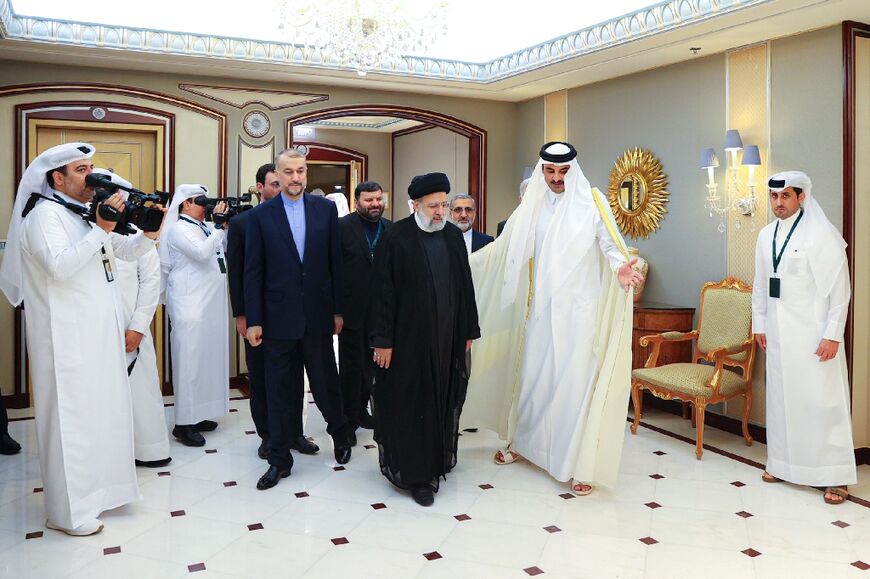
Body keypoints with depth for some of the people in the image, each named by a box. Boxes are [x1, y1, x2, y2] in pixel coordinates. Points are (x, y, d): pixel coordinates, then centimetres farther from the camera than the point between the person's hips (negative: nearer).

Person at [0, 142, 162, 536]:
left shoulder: (90, 211, 13)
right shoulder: (45, 213, -11)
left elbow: (126, 251, 18)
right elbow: (59, 266, -25)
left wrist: (149, 234, -1)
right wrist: (100, 230, -25)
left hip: (100, 334, 9)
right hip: (68, 339, -8)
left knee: (104, 411, 16)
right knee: (72, 418, -1)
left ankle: (99, 488, 32)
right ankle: (69, 511, 10)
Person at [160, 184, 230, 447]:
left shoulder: (206, 227, 13)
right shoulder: (179, 229, -9)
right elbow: (203, 252, -23)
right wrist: (219, 225, -17)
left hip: (212, 303, 8)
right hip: (190, 305, -8)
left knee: (208, 357, 12)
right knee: (190, 360, -5)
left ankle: (199, 414, 22)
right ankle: (184, 424, 2)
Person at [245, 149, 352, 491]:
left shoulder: (326, 209, 2)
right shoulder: (261, 215, -1)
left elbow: (335, 262, 4)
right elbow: (253, 271, -1)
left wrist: (338, 309, 4)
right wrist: (253, 321, -4)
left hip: (317, 315, 1)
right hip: (278, 317, 0)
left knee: (326, 382, 11)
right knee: (278, 391, 8)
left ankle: (339, 432, 39)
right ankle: (279, 459, 22)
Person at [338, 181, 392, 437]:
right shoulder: (342, 227, -8)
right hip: (352, 310, -4)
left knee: (369, 364, 16)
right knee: (351, 366, 5)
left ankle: (361, 409, 32)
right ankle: (349, 418, 17)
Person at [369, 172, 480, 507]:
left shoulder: (454, 236, 6)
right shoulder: (395, 238, -9)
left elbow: (465, 287, 11)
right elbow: (383, 291, -9)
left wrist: (469, 330, 11)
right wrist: (382, 340, -11)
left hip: (447, 340, 5)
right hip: (409, 339, -5)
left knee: (443, 402, 14)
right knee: (412, 404, 3)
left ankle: (437, 460, 32)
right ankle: (416, 474, 15)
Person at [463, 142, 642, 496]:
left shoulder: (591, 201, -3)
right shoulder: (532, 205, 8)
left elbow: (610, 244, -10)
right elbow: (504, 247, 12)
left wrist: (621, 267, -31)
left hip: (578, 310, -4)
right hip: (540, 308, 4)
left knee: (575, 381, -3)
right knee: (532, 374, 12)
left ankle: (580, 463, 7)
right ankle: (519, 442, 31)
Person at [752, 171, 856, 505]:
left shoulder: (822, 234, -9)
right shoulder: (766, 236, 8)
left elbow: (839, 288, -11)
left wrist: (832, 335, -14)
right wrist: (759, 325, 13)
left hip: (812, 333, -5)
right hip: (778, 333, 5)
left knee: (821, 400, -1)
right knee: (781, 398, 11)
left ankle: (834, 476, 9)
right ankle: (782, 463, 23)